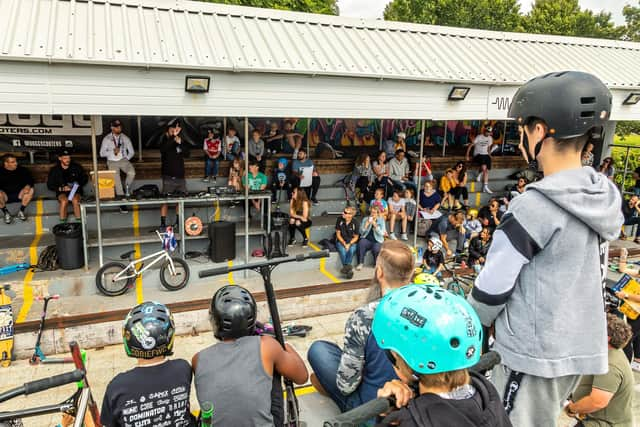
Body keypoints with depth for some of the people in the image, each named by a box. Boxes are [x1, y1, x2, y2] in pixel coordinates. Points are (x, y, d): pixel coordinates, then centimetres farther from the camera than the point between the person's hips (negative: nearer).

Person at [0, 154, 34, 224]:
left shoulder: (22, 170, -4)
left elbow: (30, 180, 0)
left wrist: (28, 186, -22)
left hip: (19, 194, 2)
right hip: (6, 196, -2)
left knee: (30, 190, -25)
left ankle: (21, 211, -10)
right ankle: (6, 213, -9)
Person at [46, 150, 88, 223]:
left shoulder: (76, 167, -1)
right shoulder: (54, 170, -2)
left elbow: (85, 178, 13)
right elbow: (50, 185, 2)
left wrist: (78, 184, -7)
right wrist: (62, 188, -14)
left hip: (75, 190, 0)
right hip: (61, 192, 0)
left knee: (75, 200, -34)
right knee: (64, 201, -34)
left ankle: (79, 221, -28)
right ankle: (62, 223, -26)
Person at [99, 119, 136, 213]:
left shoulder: (125, 138, 7)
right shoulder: (106, 139, 3)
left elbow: (131, 151, 12)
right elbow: (102, 153, -1)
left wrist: (126, 159, -1)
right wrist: (113, 151, -15)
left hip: (123, 160, 1)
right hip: (112, 162, -1)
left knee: (132, 173, -28)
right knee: (117, 180, -15)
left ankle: (127, 190, -2)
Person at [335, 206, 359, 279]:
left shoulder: (355, 223, -10)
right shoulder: (340, 220, -7)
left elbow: (356, 237, -2)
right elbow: (338, 234, -1)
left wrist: (349, 244, -18)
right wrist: (344, 243, -13)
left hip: (352, 242, -1)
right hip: (341, 241, 1)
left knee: (351, 250, -33)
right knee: (343, 250, -31)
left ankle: (346, 267, -32)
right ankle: (349, 269, -28)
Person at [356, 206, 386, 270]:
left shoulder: (381, 220, 4)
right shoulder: (365, 219, 7)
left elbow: (381, 233, -8)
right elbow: (361, 232, -1)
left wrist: (375, 225, -18)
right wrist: (367, 223, -12)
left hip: (377, 241, -1)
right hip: (366, 239, 1)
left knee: (376, 249, -34)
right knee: (361, 243, -32)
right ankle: (361, 263, -19)